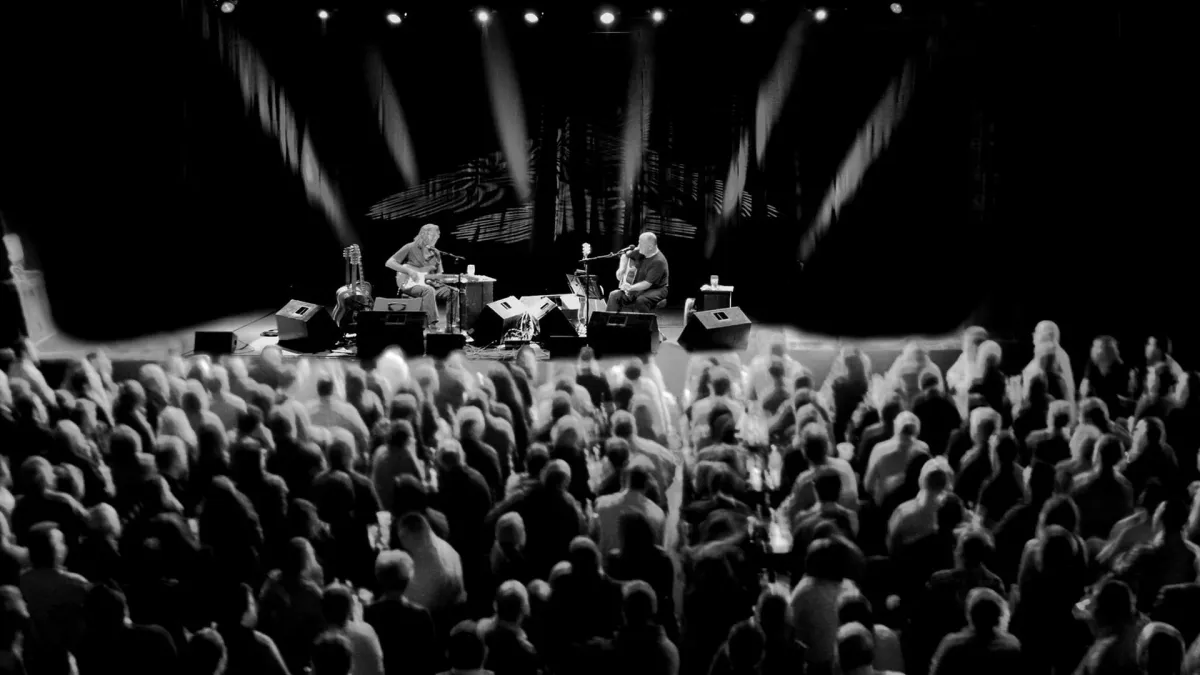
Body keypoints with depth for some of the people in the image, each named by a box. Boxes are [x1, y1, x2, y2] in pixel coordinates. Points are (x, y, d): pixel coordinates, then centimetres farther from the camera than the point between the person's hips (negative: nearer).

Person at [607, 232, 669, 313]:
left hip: (656, 289, -8)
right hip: (638, 288, 8)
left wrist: (631, 288, -40)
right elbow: (626, 256, 20)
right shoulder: (641, 252, 1)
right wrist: (621, 269, 1)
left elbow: (648, 283, -28)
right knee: (614, 295, -10)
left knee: (641, 300, -39)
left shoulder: (658, 261, -23)